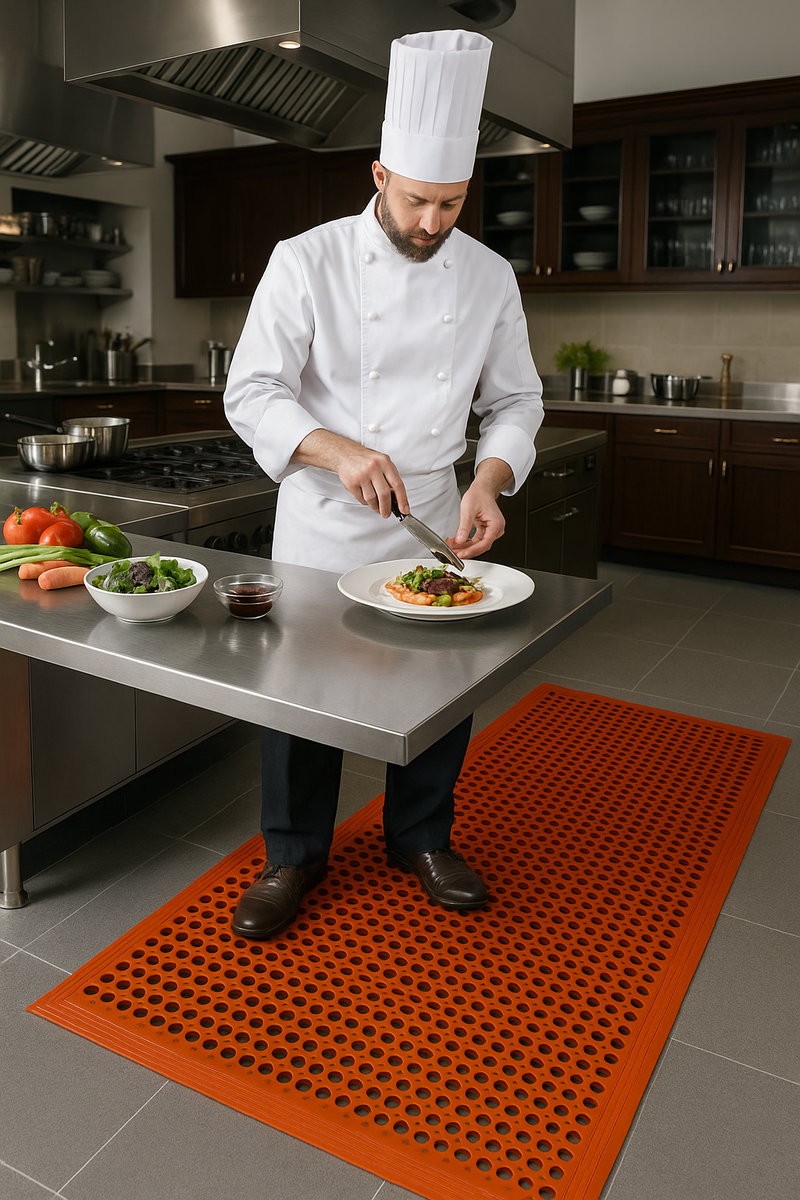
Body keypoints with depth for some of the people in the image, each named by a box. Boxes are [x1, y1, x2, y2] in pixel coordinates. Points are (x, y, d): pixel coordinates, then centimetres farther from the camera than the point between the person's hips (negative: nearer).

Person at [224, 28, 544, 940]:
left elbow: (514, 402, 6)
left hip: (432, 531, 3)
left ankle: (421, 838, 34)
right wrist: (336, 449, -28)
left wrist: (489, 480, -14)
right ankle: (294, 854, 27)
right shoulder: (307, 261, -7)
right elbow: (252, 393, -10)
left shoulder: (489, 278, 2)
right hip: (320, 532, -2)